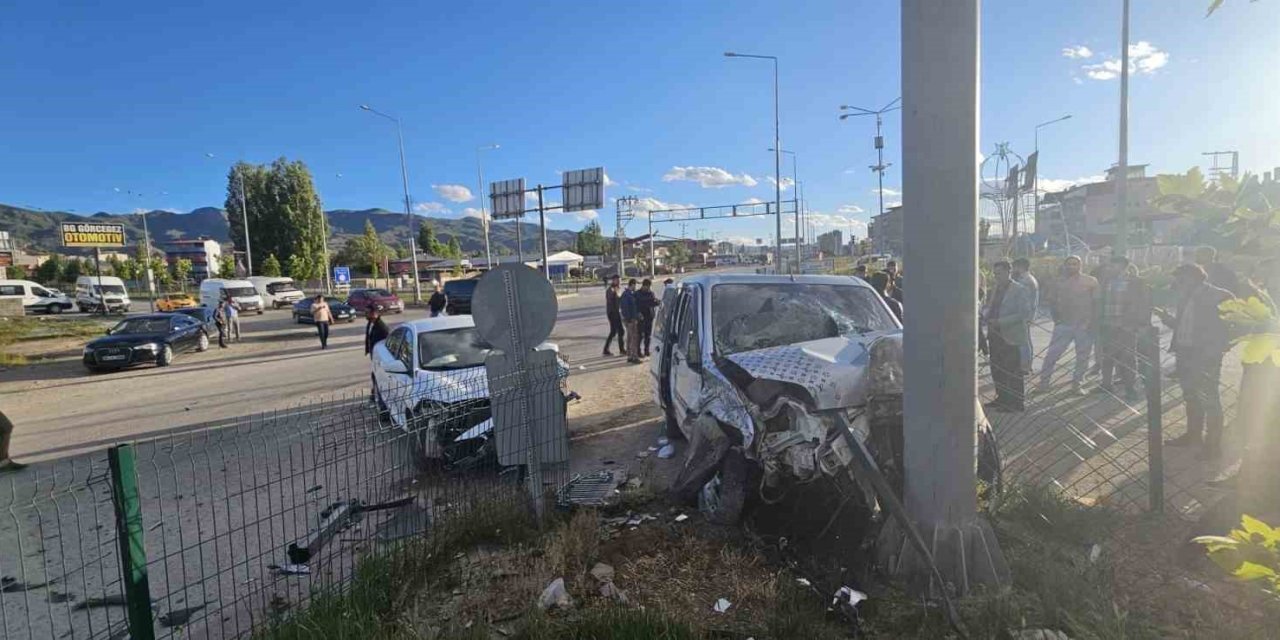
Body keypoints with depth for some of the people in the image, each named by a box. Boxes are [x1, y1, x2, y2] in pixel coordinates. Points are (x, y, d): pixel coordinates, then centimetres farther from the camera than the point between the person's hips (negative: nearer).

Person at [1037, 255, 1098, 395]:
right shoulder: (1058, 282, 4)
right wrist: (1056, 318, 4)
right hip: (1063, 325, 1)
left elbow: (1096, 303, 0)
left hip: (1084, 326, -1)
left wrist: (1091, 322, -6)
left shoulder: (1091, 281, 0)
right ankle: (1043, 382, 5)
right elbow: (1052, 301, 12)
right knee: (1052, 354, -2)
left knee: (1082, 357, 6)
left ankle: (1076, 385, 17)